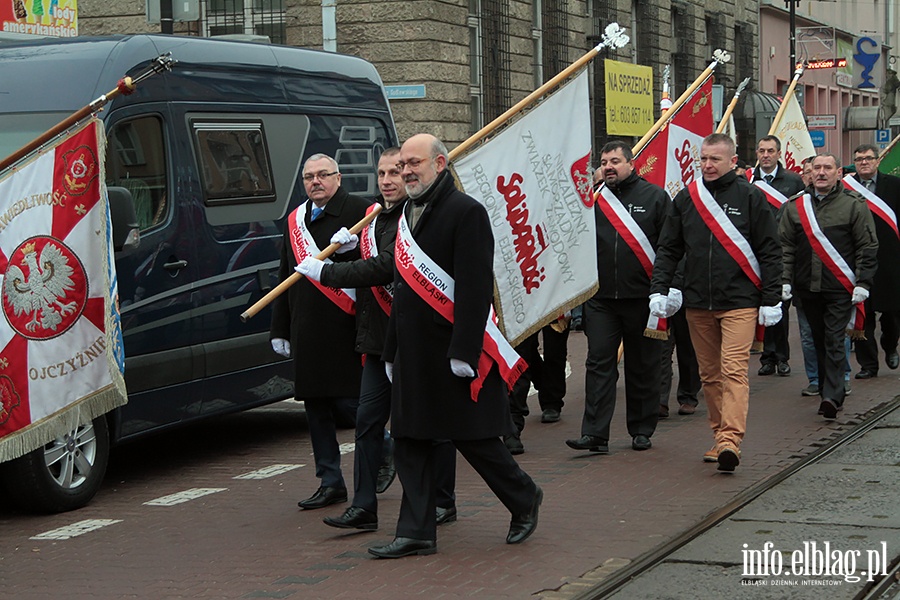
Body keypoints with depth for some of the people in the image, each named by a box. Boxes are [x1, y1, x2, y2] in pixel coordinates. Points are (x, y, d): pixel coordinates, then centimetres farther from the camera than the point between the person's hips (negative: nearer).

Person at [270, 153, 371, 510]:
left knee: (348, 403, -4)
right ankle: (330, 483, 15)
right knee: (316, 408, 7)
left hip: (345, 330, -6)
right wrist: (280, 330, 16)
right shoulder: (295, 221, 16)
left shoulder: (359, 212, -4)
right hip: (306, 334, 6)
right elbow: (285, 279, 19)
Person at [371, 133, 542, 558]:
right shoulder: (409, 214, 14)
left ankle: (524, 500, 23)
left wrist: (463, 352, -23)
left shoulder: (466, 212, -12)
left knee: (473, 438, 1)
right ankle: (416, 533, 12)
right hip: (413, 355, 8)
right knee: (408, 441, 6)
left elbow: (475, 288, -18)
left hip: (453, 353, -8)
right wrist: (392, 351, 17)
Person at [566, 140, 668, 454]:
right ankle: (594, 433, -4)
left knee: (643, 366, 8)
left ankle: (642, 431, 20)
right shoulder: (593, 197, 9)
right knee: (599, 363, -3)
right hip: (600, 298, 2)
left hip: (642, 298, -2)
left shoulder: (654, 196, 2)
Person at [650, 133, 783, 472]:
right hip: (697, 305, 4)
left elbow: (770, 252, 0)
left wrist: (771, 300, -3)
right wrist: (658, 289, 1)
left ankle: (730, 441, -22)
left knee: (734, 370, -14)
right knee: (710, 374, 9)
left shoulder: (750, 197, -1)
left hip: (740, 304, -4)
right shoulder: (685, 199, 9)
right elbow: (668, 249, 13)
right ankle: (721, 436, 18)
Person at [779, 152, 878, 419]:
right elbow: (785, 245, 10)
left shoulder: (854, 205, -1)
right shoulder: (796, 206, 9)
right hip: (807, 287, 4)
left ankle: (832, 396, -13)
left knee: (834, 342, -9)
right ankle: (831, 393, 20)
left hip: (840, 288, -4)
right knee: (819, 341, 10)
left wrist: (863, 283, -9)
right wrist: (784, 280, 1)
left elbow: (867, 247, -2)